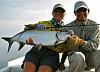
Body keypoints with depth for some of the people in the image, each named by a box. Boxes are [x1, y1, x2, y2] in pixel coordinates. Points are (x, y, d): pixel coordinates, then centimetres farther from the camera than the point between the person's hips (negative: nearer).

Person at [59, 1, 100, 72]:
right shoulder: (68, 27, 2)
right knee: (78, 57, -38)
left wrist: (80, 41, -30)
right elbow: (66, 48, 10)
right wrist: (62, 62, 8)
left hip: (89, 56, 1)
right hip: (74, 54, -1)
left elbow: (94, 45, -12)